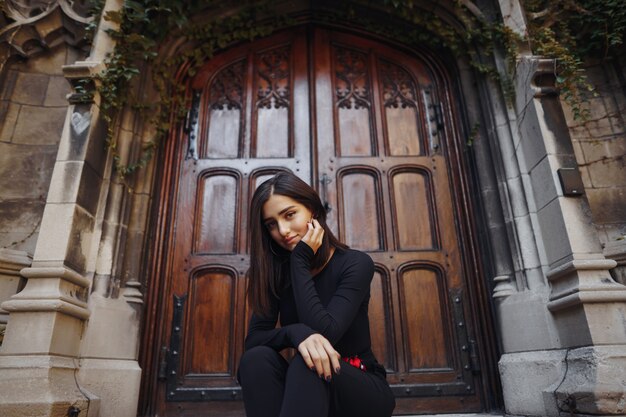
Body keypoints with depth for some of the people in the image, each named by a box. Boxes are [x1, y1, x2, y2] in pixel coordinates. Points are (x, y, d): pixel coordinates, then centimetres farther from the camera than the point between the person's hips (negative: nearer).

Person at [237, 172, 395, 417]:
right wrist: (295, 332, -32)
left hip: (363, 390, -3)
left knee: (307, 364, -36)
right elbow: (253, 340, -11)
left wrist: (300, 261, -20)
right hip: (304, 393, 4)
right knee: (256, 359, -28)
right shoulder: (277, 272, -1)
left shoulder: (355, 264, -12)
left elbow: (325, 332, -26)